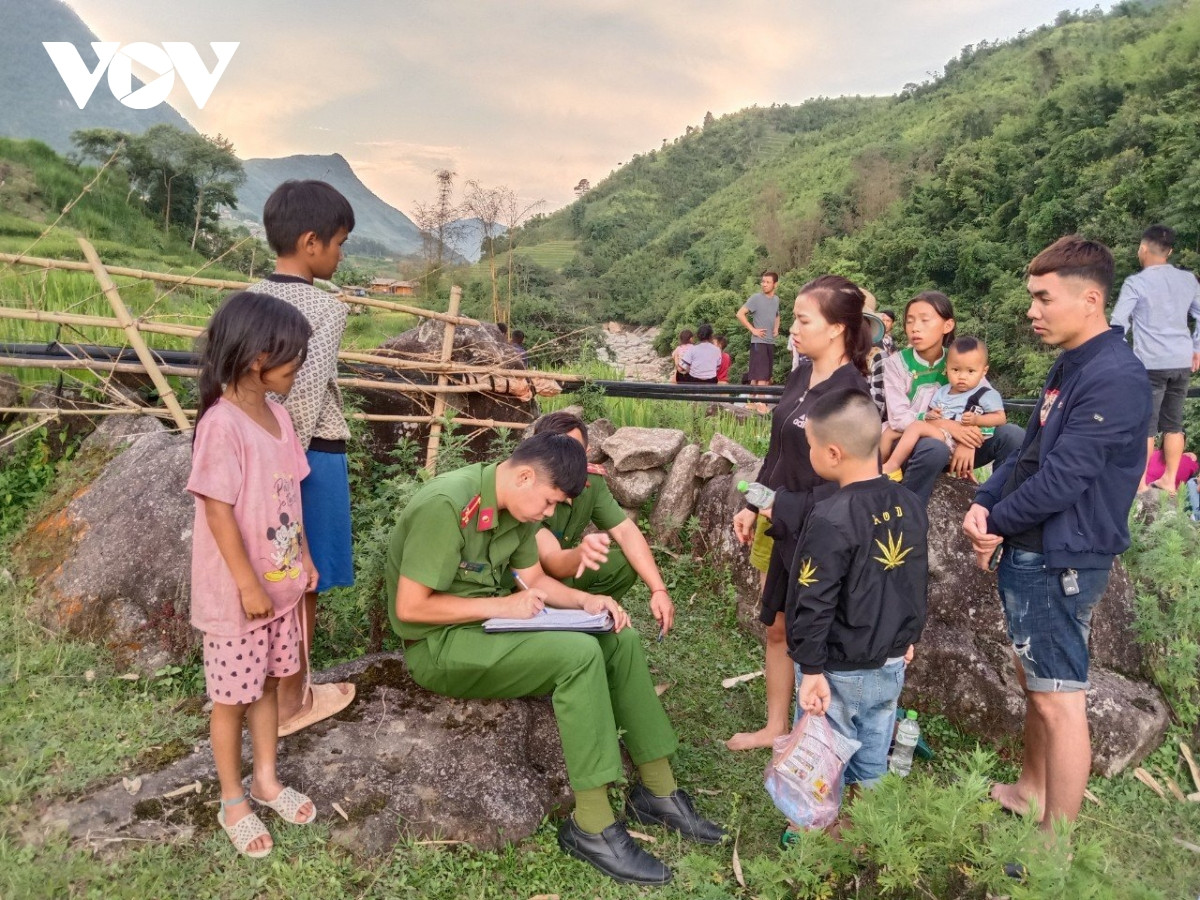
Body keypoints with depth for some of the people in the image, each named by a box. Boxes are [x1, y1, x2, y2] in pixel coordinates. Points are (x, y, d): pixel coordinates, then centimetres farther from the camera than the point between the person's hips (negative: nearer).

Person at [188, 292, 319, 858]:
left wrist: (303, 558, 13)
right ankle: (232, 802, 30)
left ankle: (266, 780, 39)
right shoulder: (222, 425, -24)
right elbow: (218, 513, -22)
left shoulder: (277, 413, 2)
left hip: (280, 583, 8)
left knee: (267, 684, 21)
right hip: (238, 593, -7)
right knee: (232, 698, 11)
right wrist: (249, 585, -18)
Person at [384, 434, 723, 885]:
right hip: (440, 644, -9)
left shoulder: (516, 506, 1)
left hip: (491, 625, 9)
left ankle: (658, 791, 6)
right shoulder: (446, 506, -25)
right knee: (579, 655, -26)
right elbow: (409, 607, -24)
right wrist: (501, 606, -22)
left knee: (620, 639, -3)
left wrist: (586, 601, -6)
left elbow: (535, 579, 11)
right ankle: (591, 827, -16)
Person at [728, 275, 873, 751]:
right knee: (777, 627, 19)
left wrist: (785, 510, -18)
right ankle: (776, 726, 37)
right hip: (780, 527, 8)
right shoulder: (801, 375, 4)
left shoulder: (851, 393, -20)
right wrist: (752, 507, 7)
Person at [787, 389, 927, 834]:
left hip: (840, 671, -7)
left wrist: (811, 669, -15)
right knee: (873, 756, 22)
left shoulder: (831, 519, -25)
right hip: (891, 664, 7)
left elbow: (814, 603, -23)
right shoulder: (910, 505, -2)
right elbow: (918, 582, 11)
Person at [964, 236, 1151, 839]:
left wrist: (997, 524, -10)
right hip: (1029, 552, 10)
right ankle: (1030, 791, 41)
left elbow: (1062, 479, -23)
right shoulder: (1068, 365, 11)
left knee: (1058, 698, 0)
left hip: (1061, 562, -10)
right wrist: (983, 504, -2)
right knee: (1033, 679, 22)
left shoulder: (1116, 378, -21)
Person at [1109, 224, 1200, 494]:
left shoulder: (1136, 282, -8)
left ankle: (1141, 483, 5)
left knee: (1146, 425, 1)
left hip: (1151, 363, -5)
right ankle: (1169, 480, 18)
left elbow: (1118, 323, -12)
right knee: (1173, 423, 13)